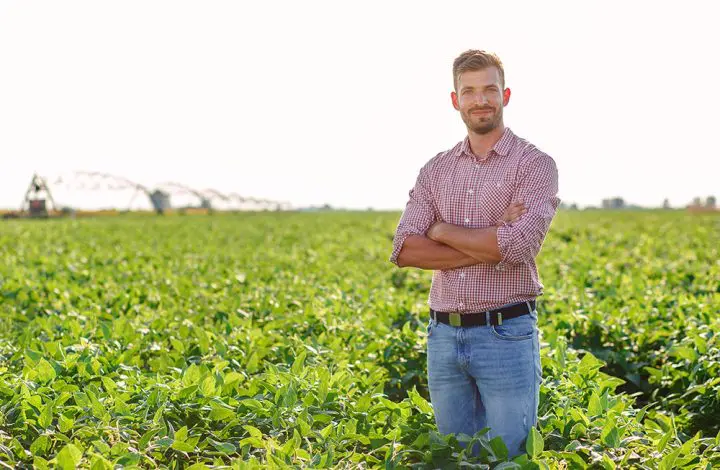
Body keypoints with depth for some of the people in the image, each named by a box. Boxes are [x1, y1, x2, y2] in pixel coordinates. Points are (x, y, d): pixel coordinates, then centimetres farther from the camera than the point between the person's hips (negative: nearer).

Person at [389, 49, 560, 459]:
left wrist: (442, 230, -7)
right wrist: (489, 246, -14)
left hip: (506, 334, -4)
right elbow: (404, 250, -4)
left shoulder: (535, 164, -4)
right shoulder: (435, 170, 10)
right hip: (444, 335, 5)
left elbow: (519, 244, -20)